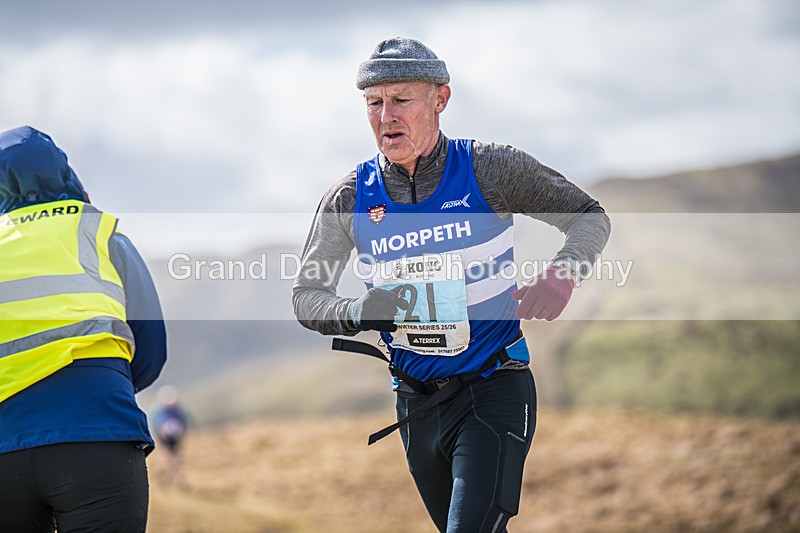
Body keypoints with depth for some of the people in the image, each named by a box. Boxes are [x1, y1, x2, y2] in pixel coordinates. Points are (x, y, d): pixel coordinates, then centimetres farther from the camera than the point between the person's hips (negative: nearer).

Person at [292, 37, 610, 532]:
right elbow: (306, 296, 5)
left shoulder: (488, 167, -9)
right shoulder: (351, 197, -3)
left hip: (495, 394, -4)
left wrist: (561, 275, -20)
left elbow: (591, 217, 0)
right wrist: (357, 313, -18)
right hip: (417, 404, 4)